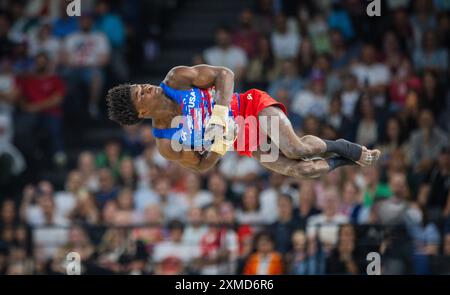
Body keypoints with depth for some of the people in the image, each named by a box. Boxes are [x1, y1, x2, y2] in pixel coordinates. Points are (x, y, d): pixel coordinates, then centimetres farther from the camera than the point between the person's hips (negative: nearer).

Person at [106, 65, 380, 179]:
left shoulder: (176, 79, -12)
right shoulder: (166, 145, -10)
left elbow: (224, 74, -11)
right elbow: (201, 166, -1)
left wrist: (219, 115, -26)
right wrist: (219, 145, -22)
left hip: (252, 105, -1)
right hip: (244, 143, 1)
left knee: (297, 150, -27)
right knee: (298, 169, -18)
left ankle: (339, 146, 4)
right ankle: (343, 161, 10)